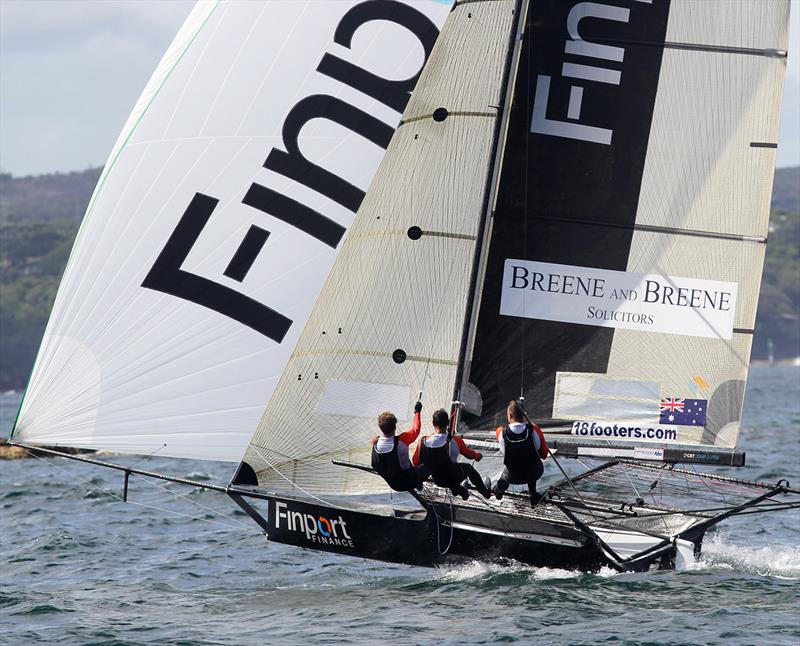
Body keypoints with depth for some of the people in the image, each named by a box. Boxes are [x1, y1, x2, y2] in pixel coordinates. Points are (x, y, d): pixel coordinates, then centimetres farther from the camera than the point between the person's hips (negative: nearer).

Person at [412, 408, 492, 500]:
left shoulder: (423, 442, -22)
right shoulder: (455, 441, -27)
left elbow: (415, 463, -6)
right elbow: (470, 455, -6)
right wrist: (478, 455, 19)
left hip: (437, 481, 2)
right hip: (454, 479, -2)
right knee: (468, 467, 30)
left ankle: (458, 489, 38)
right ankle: (485, 491, 50)